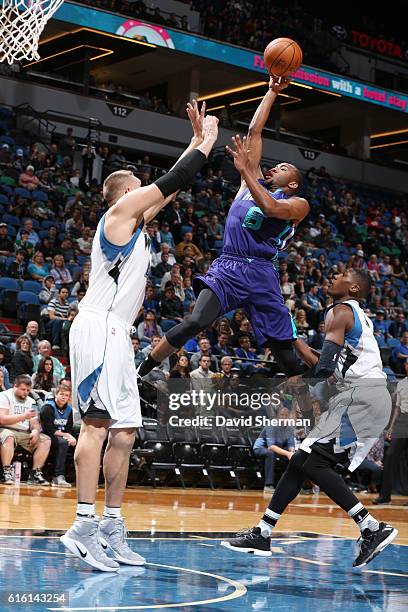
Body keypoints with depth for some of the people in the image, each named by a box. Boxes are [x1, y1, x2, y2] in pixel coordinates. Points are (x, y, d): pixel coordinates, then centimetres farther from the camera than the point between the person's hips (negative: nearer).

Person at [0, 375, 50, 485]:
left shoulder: (31, 401, 17)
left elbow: (35, 423, 12)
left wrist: (35, 431, -13)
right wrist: (24, 416, -21)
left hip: (25, 434, 6)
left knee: (46, 440, -12)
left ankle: (35, 474, -16)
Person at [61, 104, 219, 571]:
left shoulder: (136, 221, 25)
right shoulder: (123, 208, 1)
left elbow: (170, 187, 33)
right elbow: (170, 182, -2)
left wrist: (198, 140, 34)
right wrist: (206, 142, 11)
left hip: (115, 334, 10)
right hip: (98, 327, -10)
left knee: (124, 433, 7)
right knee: (98, 423, -18)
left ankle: (111, 530, 8)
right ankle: (84, 525, -23)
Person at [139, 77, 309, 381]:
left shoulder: (298, 204, 11)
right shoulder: (254, 181, 23)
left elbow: (270, 207, -13)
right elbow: (254, 131, 24)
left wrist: (245, 170, -14)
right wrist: (272, 91, 25)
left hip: (260, 273, -1)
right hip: (227, 266, 2)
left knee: (286, 352, -3)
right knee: (196, 321, -22)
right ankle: (138, 375, -19)